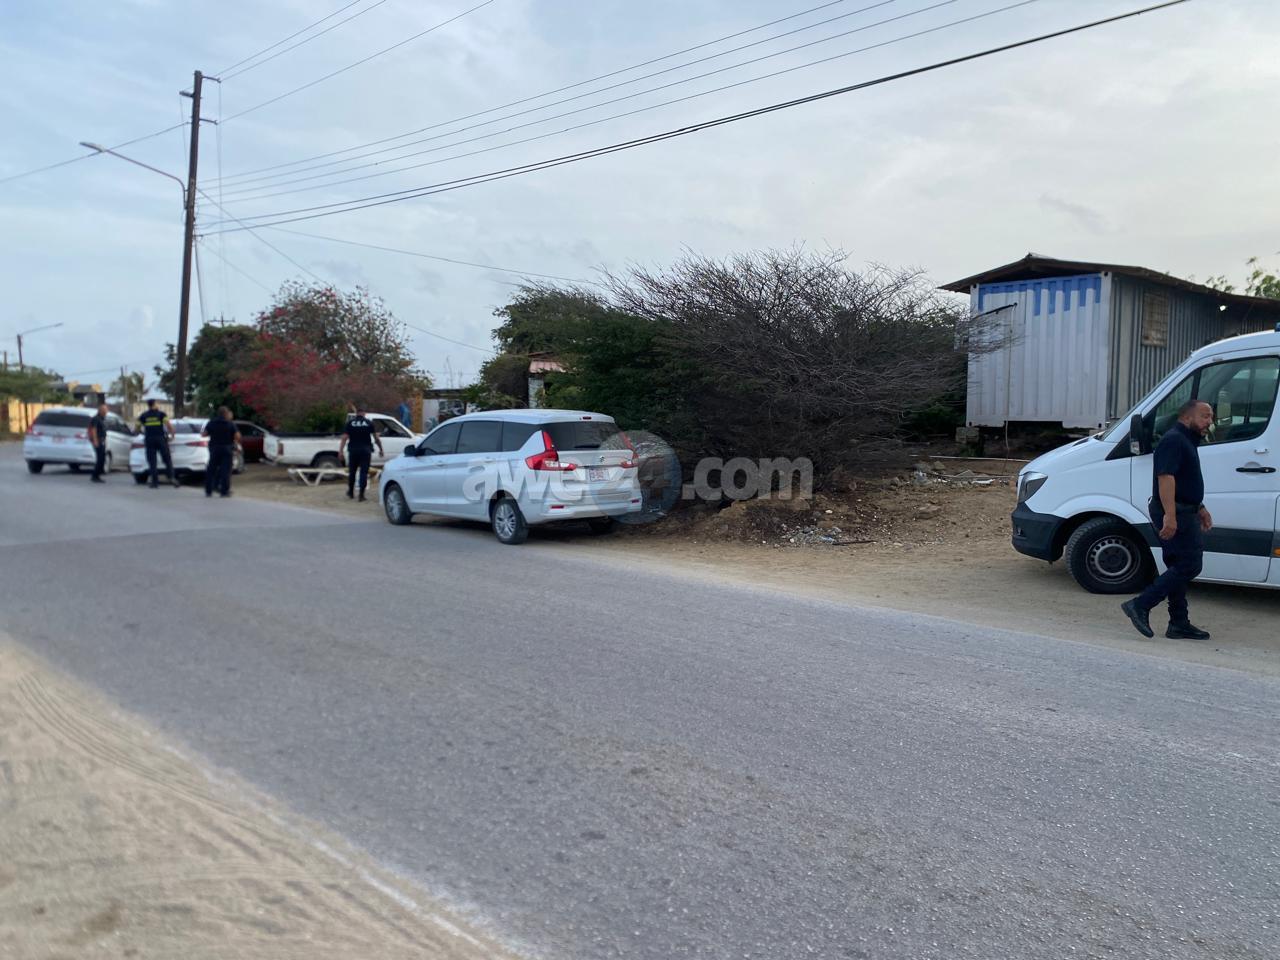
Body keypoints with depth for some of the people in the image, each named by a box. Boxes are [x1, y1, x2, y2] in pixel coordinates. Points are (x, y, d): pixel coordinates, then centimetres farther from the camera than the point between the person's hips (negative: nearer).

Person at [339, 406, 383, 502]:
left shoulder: (350, 423, 3)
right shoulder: (369, 423, 2)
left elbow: (344, 438, -4)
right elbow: (376, 438, 2)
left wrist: (340, 451, -4)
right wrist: (380, 449, 13)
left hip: (353, 450, 1)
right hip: (366, 450, -1)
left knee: (352, 471, 15)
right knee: (364, 472, 0)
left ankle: (350, 493, 28)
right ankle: (361, 495, -5)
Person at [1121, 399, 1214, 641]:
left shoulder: (1187, 441, 21)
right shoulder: (1173, 440, -14)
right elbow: (1165, 478, -24)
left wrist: (1200, 509, 30)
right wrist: (1170, 516, -31)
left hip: (1181, 513, 11)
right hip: (1175, 514, -11)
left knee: (1179, 566, 11)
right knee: (1189, 565, -13)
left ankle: (1179, 624, 16)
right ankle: (1140, 605, -12)